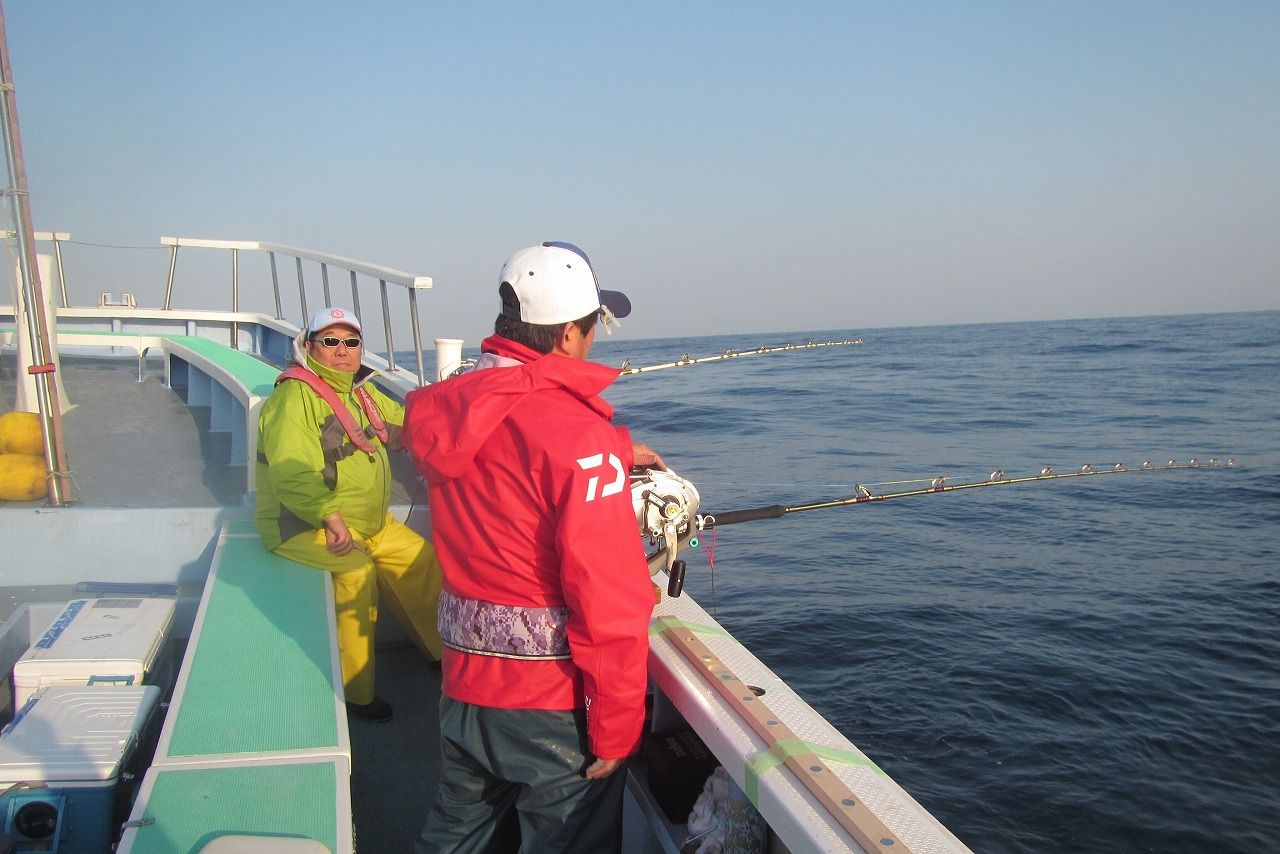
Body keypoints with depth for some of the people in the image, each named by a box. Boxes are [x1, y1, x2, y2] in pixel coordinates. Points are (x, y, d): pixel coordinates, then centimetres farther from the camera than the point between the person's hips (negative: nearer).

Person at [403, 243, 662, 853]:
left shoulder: (446, 409, 0)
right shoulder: (580, 435, -22)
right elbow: (608, 602, -23)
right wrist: (615, 730, -13)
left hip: (464, 683, 7)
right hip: (552, 701, -7)